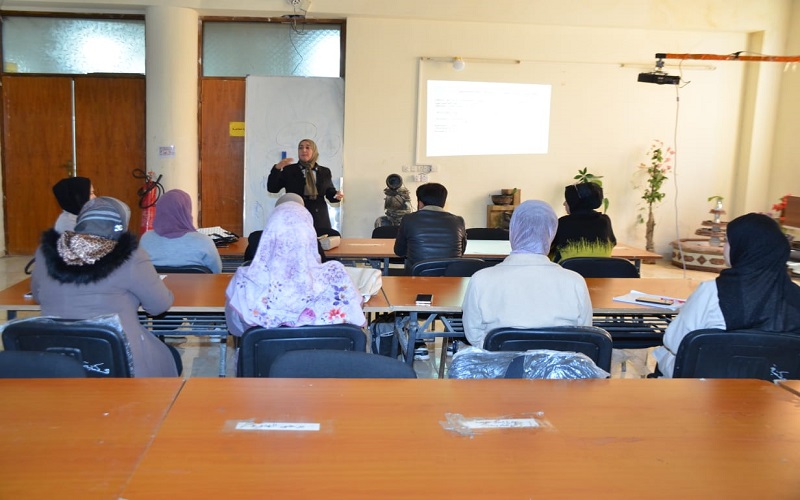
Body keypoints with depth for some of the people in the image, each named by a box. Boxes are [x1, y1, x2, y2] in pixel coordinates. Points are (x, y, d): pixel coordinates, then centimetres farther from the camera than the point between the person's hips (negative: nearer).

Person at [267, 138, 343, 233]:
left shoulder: (325, 172, 14)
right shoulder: (289, 170, 8)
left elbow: (330, 192, 20)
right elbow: (272, 188, 3)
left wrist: (337, 195, -3)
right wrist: (277, 168, -9)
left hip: (319, 219, 2)